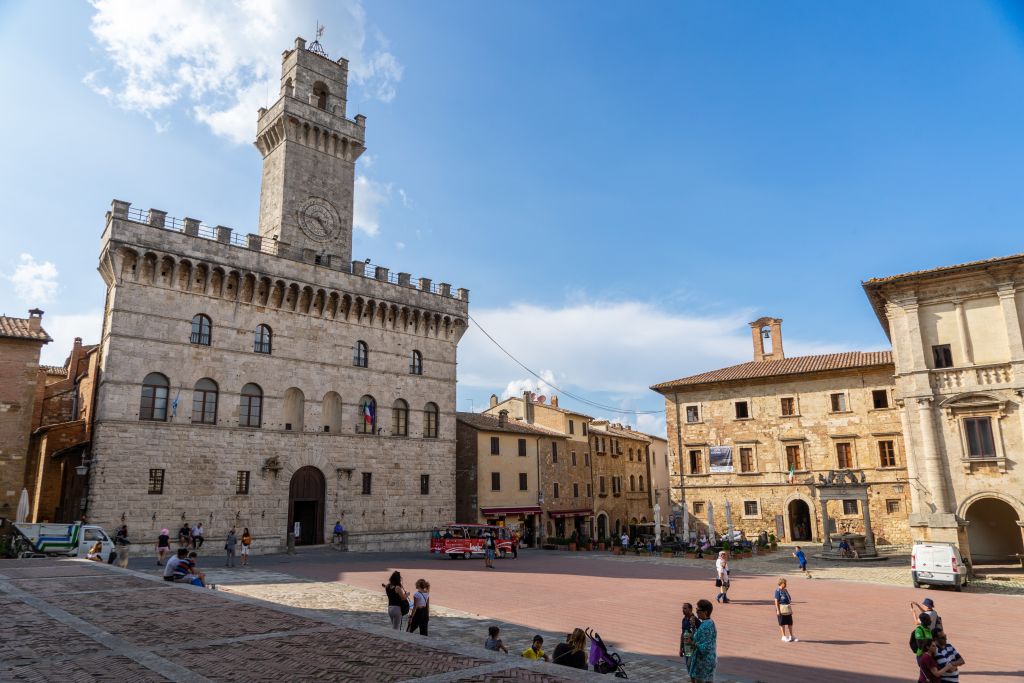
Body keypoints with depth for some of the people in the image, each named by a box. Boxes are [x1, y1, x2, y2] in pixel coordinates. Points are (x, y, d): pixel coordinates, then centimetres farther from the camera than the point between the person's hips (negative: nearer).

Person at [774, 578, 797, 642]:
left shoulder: (786, 590, 11)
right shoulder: (778, 591, -13)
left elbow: (789, 600, 17)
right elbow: (776, 601, -16)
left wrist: (791, 609, 18)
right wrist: (777, 610, -20)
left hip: (788, 609, 8)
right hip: (781, 609, -8)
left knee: (790, 623, 13)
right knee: (782, 623, 2)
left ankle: (791, 636, 24)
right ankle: (784, 636, 12)